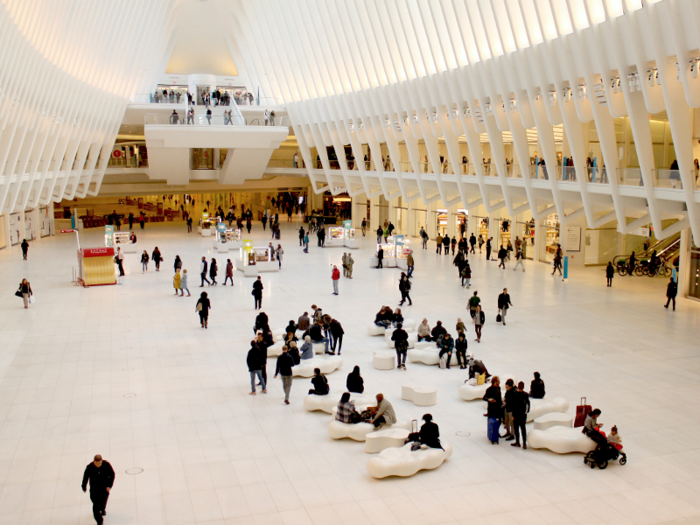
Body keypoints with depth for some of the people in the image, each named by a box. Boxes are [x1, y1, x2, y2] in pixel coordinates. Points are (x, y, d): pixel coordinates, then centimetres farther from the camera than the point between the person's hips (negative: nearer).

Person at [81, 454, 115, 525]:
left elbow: (112, 474, -8)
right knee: (96, 505, -4)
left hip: (105, 488, 2)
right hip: (94, 489, -2)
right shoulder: (89, 467, -24)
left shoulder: (106, 465, -22)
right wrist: (84, 486, 7)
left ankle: (103, 509, 58)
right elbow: (85, 477, -6)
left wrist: (109, 485, -12)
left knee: (104, 501, 24)